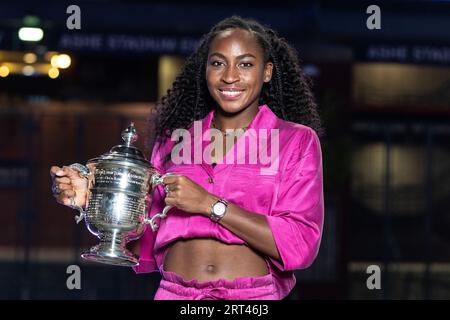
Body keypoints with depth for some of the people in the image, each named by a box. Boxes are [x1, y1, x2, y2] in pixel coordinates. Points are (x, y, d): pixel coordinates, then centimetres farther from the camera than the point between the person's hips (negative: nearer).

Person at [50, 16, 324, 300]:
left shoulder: (297, 141, 1)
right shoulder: (173, 141, 9)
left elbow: (300, 245, -10)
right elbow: (147, 247, 10)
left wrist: (209, 204, -15)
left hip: (253, 298, -2)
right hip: (173, 293, 2)